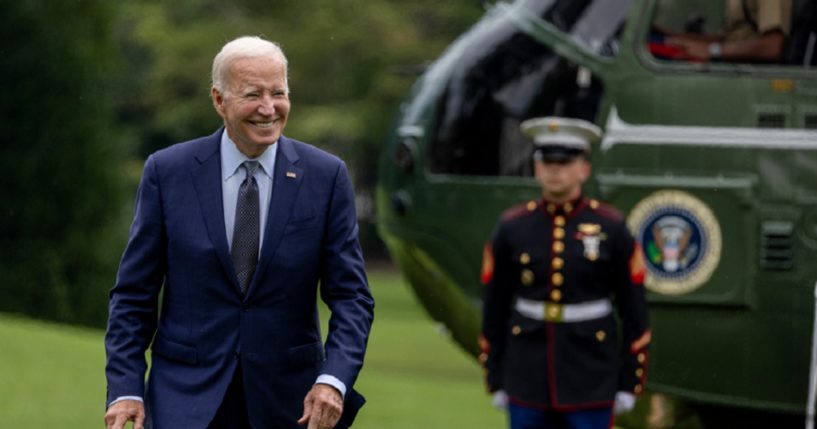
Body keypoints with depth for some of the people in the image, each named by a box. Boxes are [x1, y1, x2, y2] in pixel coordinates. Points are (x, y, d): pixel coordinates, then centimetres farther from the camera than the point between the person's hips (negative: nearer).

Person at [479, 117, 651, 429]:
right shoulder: (512, 228, 1)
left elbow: (634, 312, -1)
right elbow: (494, 310, 6)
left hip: (591, 379, -2)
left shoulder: (610, 228, -4)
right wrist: (495, 381, 5)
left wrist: (629, 384, -3)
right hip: (528, 380, 2)